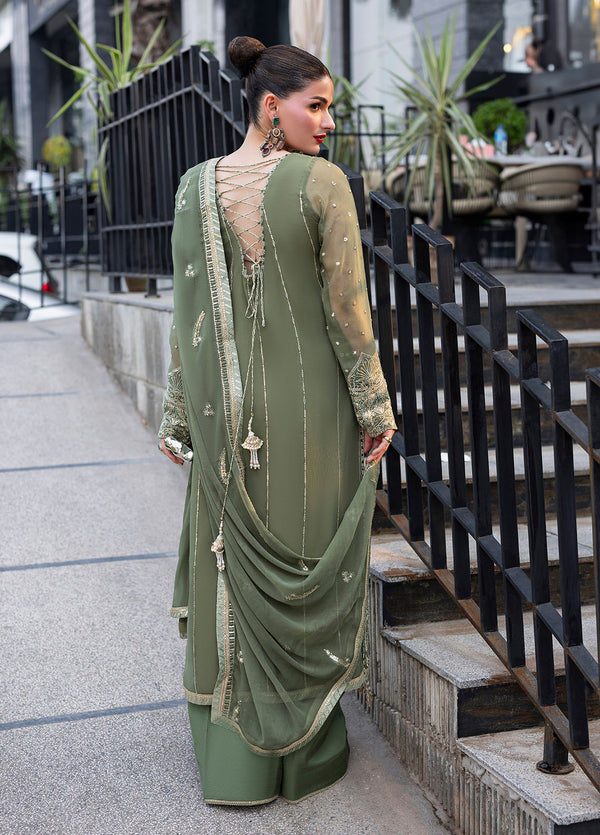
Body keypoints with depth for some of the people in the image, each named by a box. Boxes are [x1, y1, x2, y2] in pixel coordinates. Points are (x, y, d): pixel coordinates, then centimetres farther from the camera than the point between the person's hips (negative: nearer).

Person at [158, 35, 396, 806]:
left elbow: (188, 309, 0)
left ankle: (231, 756, 24)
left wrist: (178, 413, 7)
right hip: (315, 407, -3)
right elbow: (348, 307, -12)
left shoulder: (195, 187, -1)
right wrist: (376, 407, -4)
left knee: (234, 569, 14)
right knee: (309, 569, 11)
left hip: (228, 406, 3)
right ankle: (306, 749, 24)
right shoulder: (324, 183, -12)